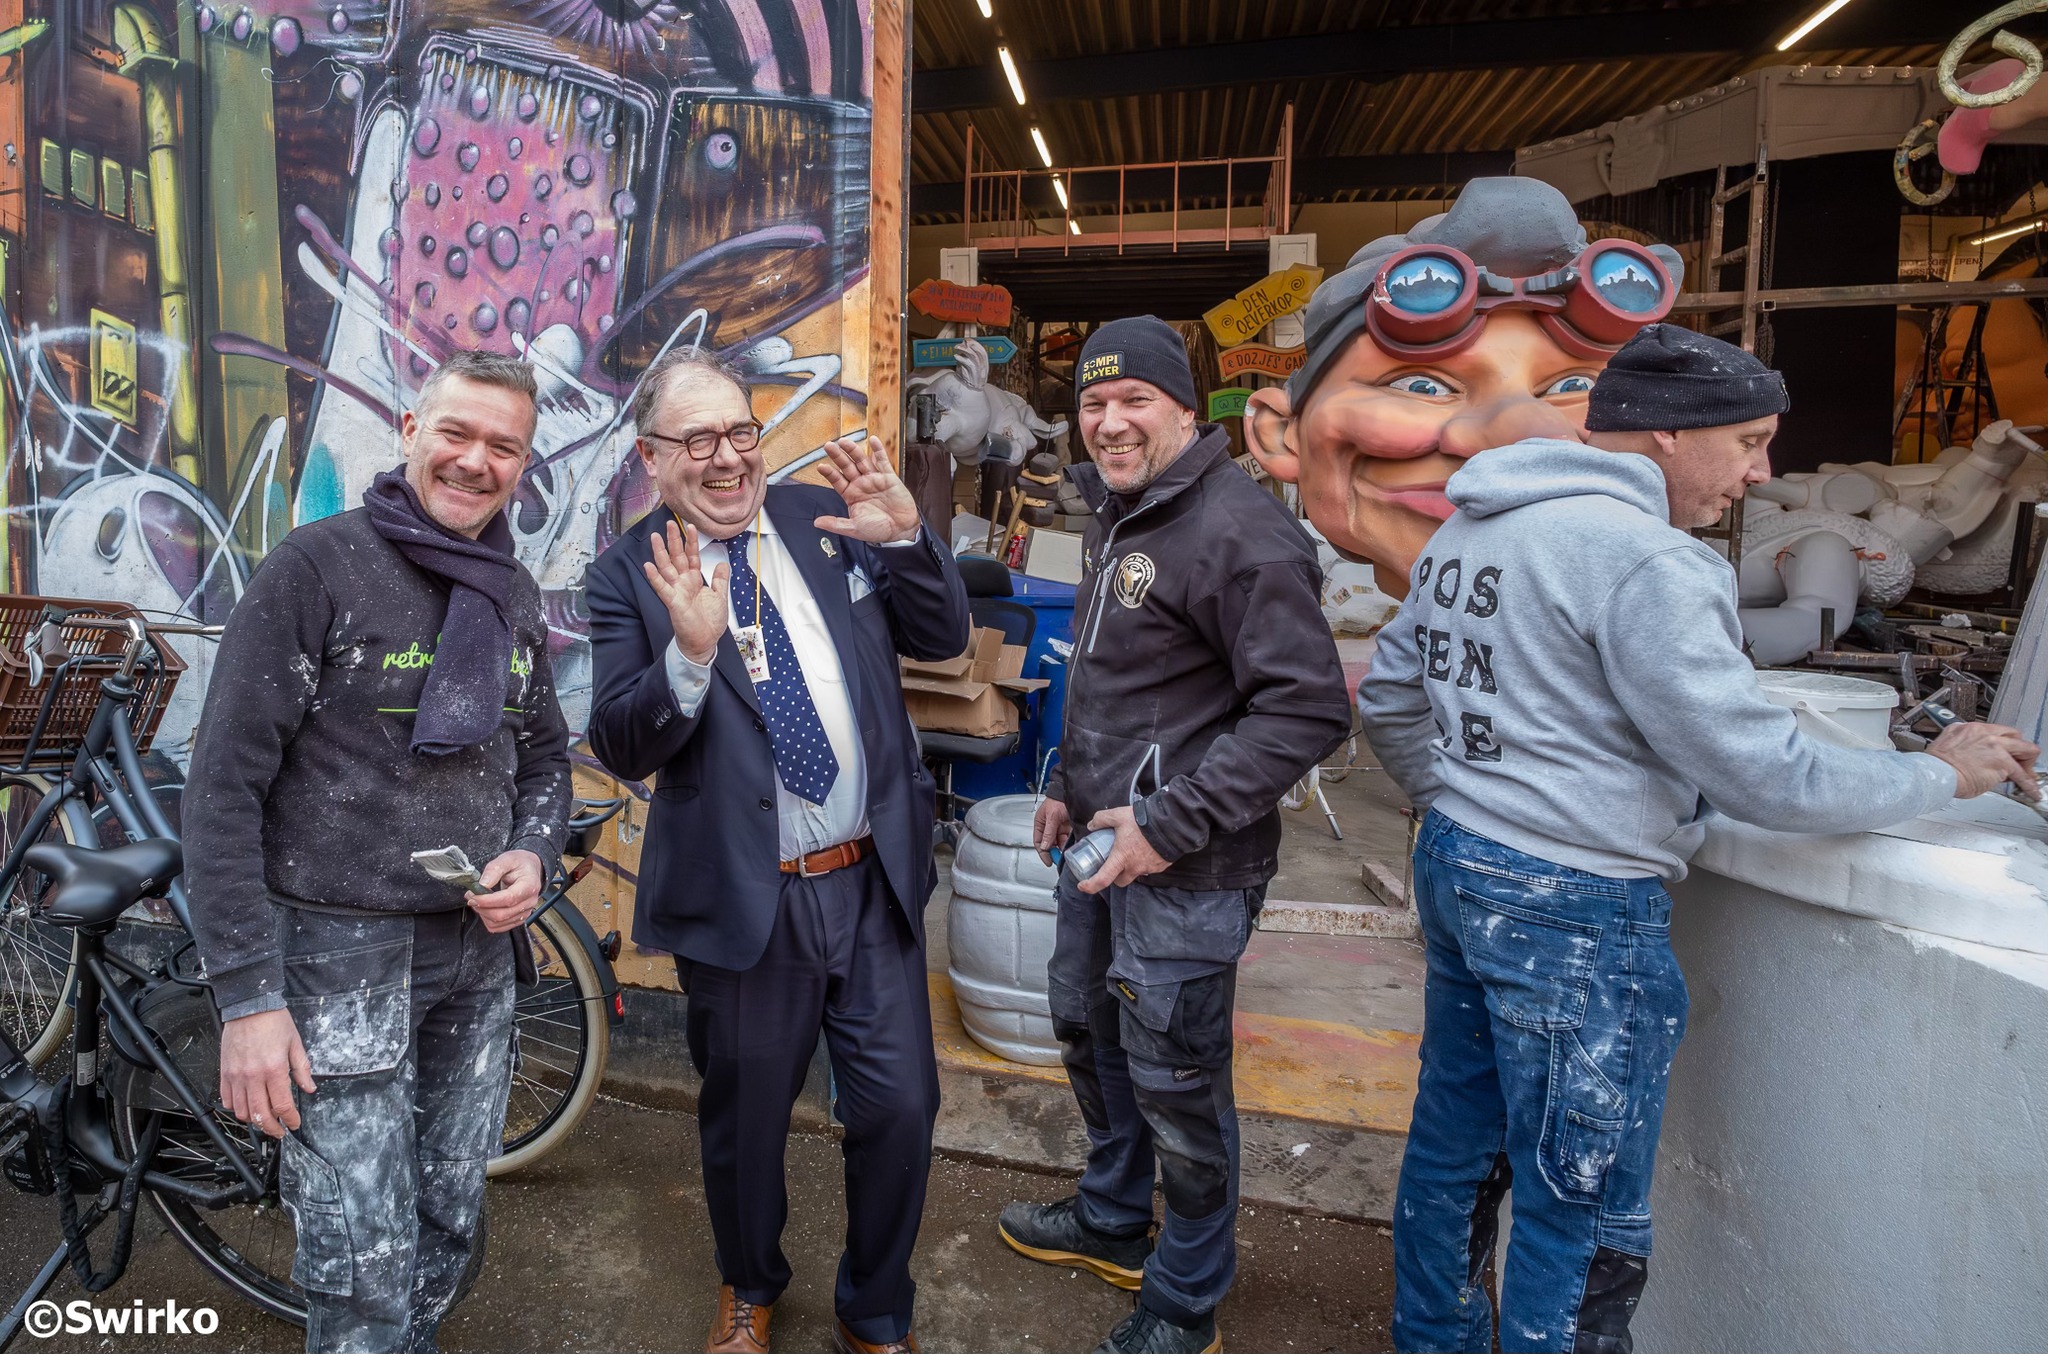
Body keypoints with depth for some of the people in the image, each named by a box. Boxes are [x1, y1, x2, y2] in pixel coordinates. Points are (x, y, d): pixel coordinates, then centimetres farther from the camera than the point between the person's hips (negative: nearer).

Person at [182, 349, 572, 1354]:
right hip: (341, 950, -5)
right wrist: (246, 997, -15)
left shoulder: (512, 595, 7)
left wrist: (533, 855, -4)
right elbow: (224, 787, -12)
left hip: (477, 948, 6)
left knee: (450, 1237, 18)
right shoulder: (317, 566, -11)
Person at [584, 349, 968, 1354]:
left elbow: (944, 638, 1)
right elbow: (619, 749, -11)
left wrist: (905, 537, -16)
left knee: (900, 1110, 10)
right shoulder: (628, 576, -5)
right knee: (744, 1119, 19)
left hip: (875, 885, 2)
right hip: (743, 903, -1)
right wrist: (689, 651, -28)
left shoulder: (827, 519, 1)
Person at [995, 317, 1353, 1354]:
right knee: (1087, 1031, 24)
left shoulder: (1238, 530, -20)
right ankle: (1113, 1222, 49)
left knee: (1176, 1084, 6)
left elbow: (1307, 710, -25)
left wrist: (1170, 823, -25)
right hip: (1101, 843, 10)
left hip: (1185, 873, -10)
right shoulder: (1115, 519, 12)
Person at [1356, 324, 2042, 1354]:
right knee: (1582, 1210, 8)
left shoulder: (1469, 527, 9)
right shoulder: (1643, 558, -19)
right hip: (1573, 912, -9)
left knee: (1455, 1139, 22)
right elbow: (1763, 776, -17)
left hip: (1455, 869, 9)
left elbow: (1388, 700, 16)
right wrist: (1939, 774, -1)